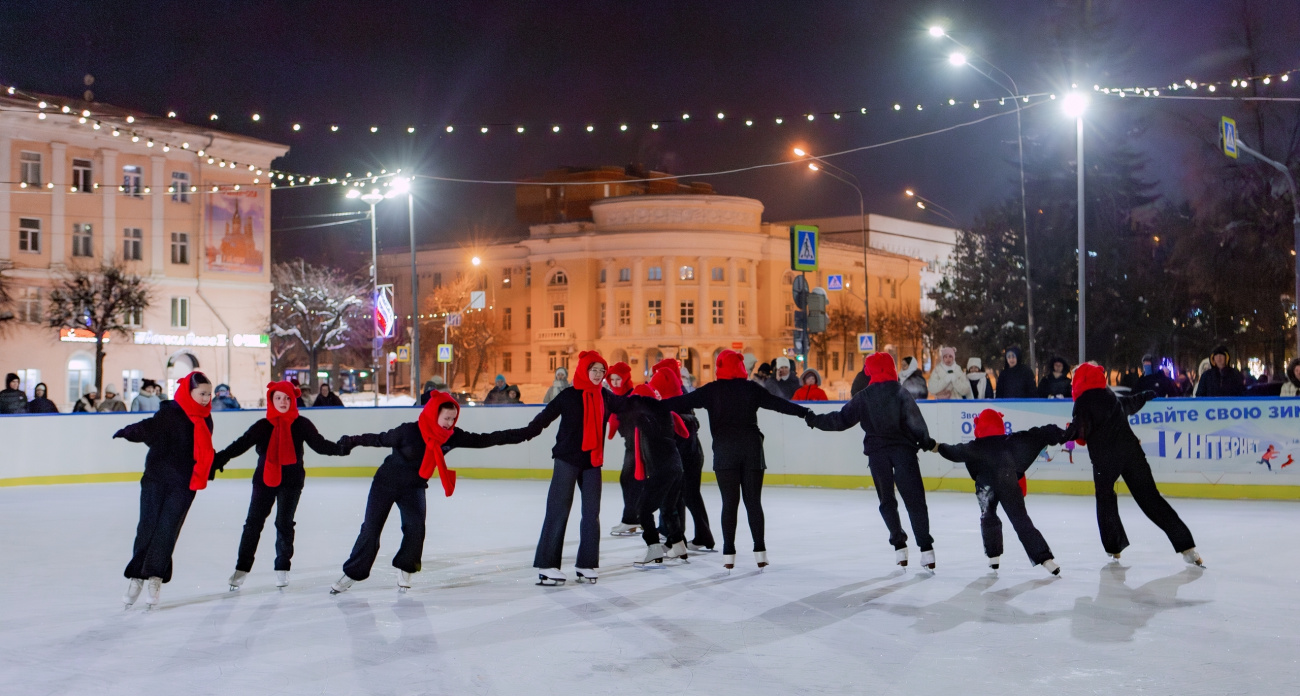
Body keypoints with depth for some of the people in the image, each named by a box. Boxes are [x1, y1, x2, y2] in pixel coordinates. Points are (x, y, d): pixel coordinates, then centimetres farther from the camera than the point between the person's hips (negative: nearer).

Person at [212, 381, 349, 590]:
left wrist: (339, 448, -18)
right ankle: (241, 568, 9)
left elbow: (319, 444, -4)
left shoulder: (301, 424, -1)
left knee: (285, 524, 4)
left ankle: (282, 569, 17)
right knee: (253, 522, 2)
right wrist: (219, 458, -13)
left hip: (291, 480, -1)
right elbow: (241, 444, -3)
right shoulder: (263, 425, 0)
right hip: (265, 478, 1)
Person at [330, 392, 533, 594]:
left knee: (416, 529, -14)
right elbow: (380, 439, -11)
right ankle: (352, 573, 11)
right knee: (370, 529, 0)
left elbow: (482, 440, -11)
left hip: (414, 488, 3)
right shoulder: (409, 431, -24)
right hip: (386, 482, -3)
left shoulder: (452, 436, -12)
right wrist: (351, 442, -12)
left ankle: (405, 569, 8)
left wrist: (519, 435, -14)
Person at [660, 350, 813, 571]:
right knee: (753, 501, 7)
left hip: (725, 451, -1)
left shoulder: (712, 390, 0)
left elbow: (684, 401, -4)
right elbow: (779, 403, 8)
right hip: (752, 449, 1)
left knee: (729, 502, 1)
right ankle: (759, 551, 4)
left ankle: (729, 553, -1)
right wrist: (804, 412, 16)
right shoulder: (752, 389, 4)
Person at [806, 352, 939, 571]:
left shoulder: (864, 397, 4)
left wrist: (815, 420, 19)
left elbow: (841, 419, 6)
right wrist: (925, 441, 5)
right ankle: (926, 548, -7)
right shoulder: (900, 392, -1)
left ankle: (899, 545, 9)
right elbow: (914, 420, -7)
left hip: (877, 452, 1)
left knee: (887, 500, 15)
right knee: (914, 499, -1)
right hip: (903, 449, -1)